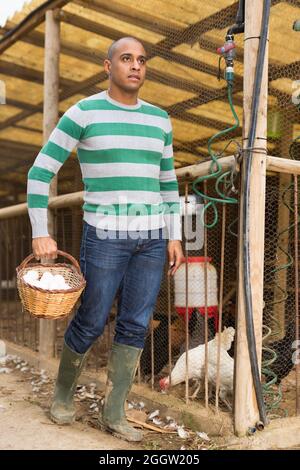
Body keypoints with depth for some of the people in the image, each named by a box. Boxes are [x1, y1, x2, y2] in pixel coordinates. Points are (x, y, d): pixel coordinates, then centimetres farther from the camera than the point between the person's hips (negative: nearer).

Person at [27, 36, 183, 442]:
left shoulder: (158, 119, 11)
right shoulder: (83, 113, -5)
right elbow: (40, 172, -5)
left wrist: (174, 236, 10)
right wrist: (40, 234, -11)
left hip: (152, 236, 5)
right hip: (105, 235, -4)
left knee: (135, 326, 4)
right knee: (91, 323, 5)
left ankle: (113, 413, 19)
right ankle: (64, 390, 34)